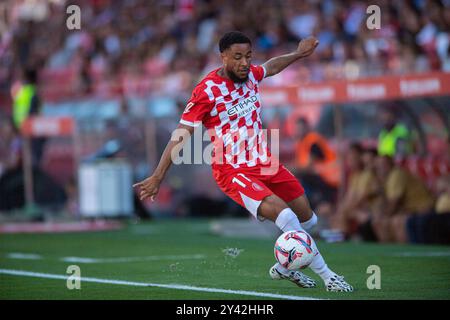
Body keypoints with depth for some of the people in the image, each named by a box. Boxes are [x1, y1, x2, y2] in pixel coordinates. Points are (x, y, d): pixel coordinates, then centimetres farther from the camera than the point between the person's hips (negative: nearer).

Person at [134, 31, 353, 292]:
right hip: (233, 171, -8)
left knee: (308, 218, 12)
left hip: (265, 163, 8)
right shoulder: (207, 91, -19)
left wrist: (298, 54, 36)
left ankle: (284, 267, 36)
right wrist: (158, 177, -19)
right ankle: (327, 276, -13)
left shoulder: (251, 74, 0)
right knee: (285, 215, -25)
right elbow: (181, 135, -17)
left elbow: (271, 67, 26)